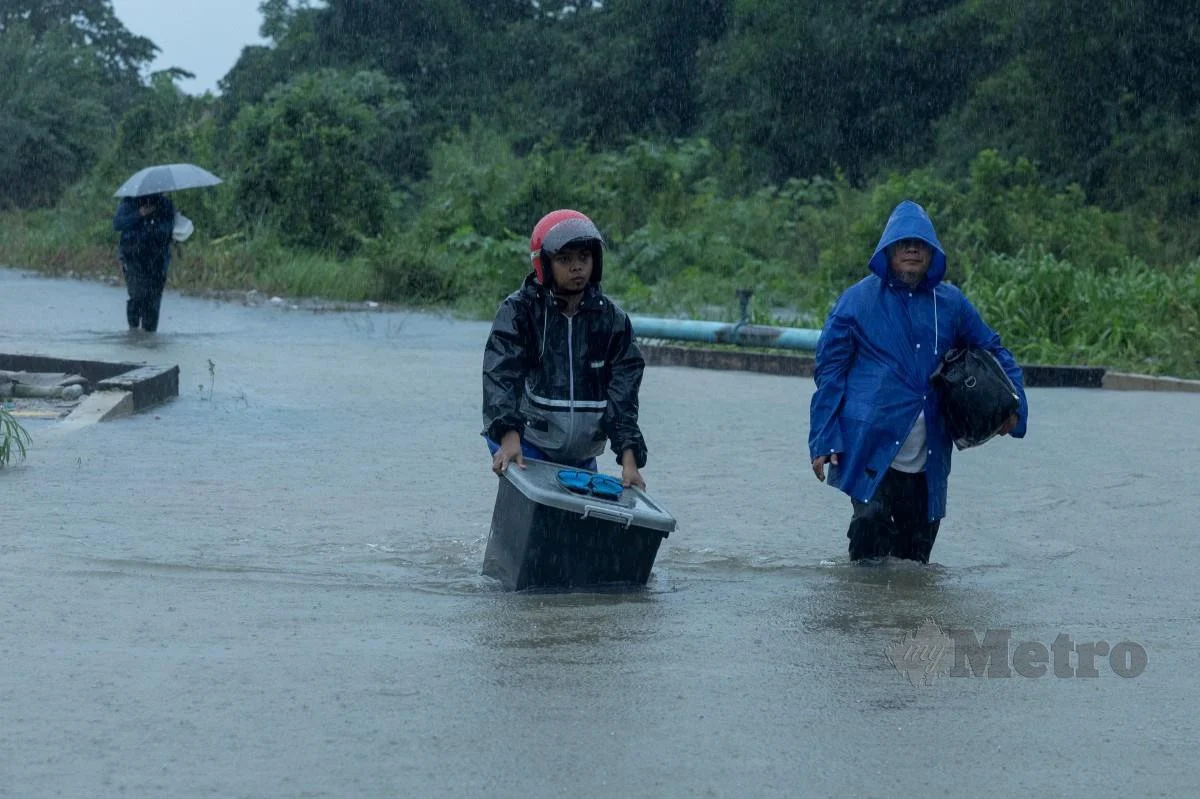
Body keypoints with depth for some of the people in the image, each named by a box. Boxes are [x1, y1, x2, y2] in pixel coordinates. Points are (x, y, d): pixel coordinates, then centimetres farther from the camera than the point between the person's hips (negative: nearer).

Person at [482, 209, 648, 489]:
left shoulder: (612, 319, 2)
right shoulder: (518, 311, -7)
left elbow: (622, 392, -2)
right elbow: (501, 375, -19)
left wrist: (629, 458, -14)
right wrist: (509, 436, -35)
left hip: (582, 455, 4)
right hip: (526, 446, -4)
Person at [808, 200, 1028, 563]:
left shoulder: (951, 303, 11)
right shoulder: (858, 300, 1)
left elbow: (992, 351, 23)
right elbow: (829, 372, 2)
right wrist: (823, 442, -4)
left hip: (929, 459, 4)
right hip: (871, 448, -4)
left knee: (915, 555, 9)